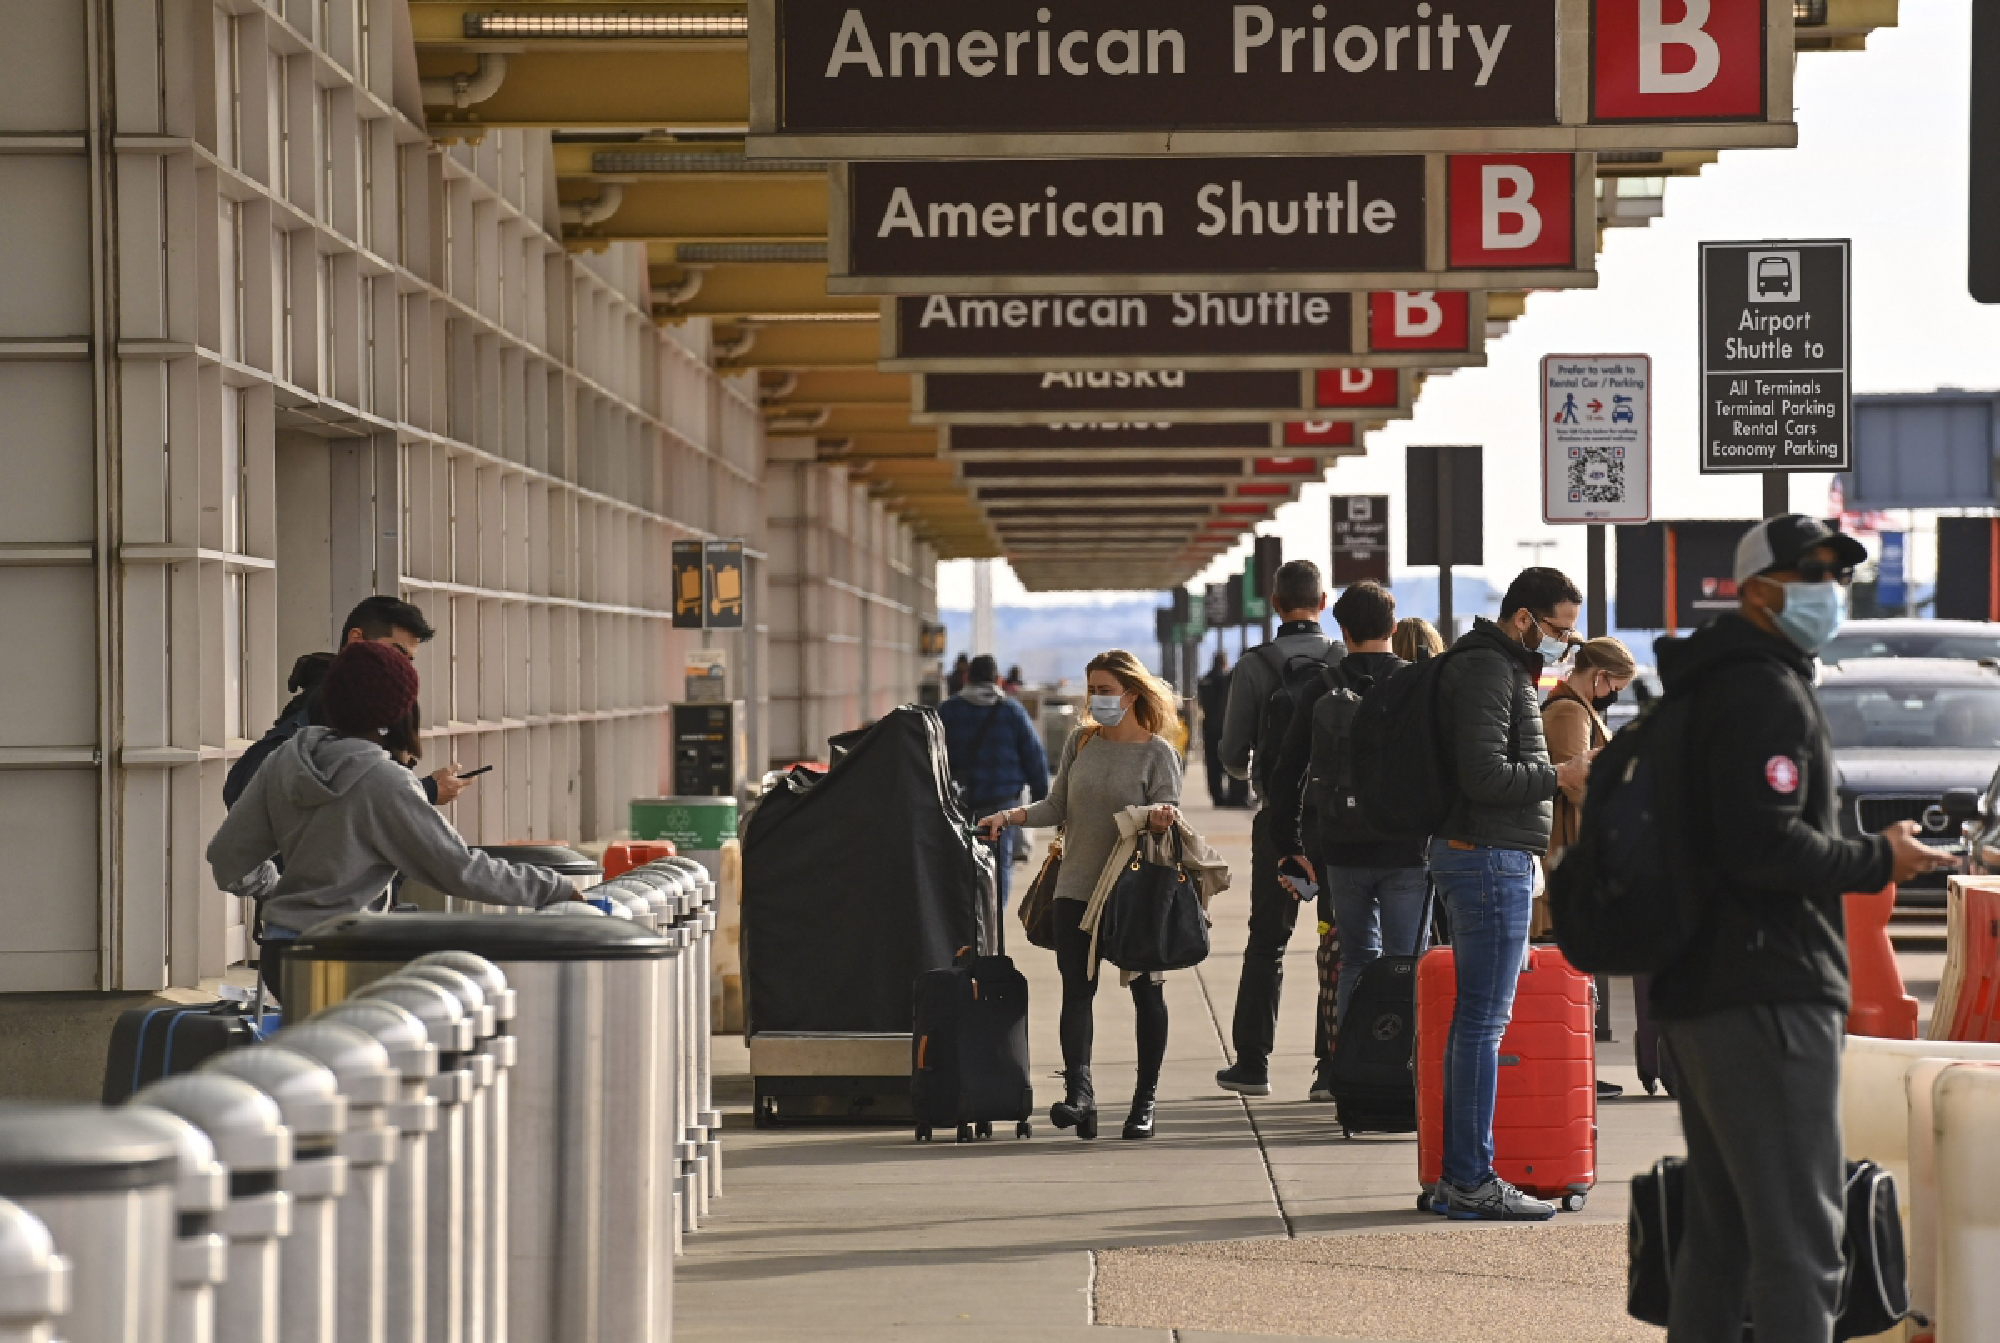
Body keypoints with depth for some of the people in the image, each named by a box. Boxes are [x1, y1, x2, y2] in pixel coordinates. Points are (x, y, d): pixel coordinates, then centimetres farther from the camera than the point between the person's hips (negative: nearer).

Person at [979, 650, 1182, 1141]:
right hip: (1077, 888, 3)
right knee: (1077, 989, -8)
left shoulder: (1157, 753, -4)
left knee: (1146, 990, 5)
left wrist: (1163, 818, -30)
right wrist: (1010, 816, -3)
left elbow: (1169, 813, -8)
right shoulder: (1080, 742, 8)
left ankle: (1145, 1097, 14)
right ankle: (1079, 1091, -17)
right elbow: (1059, 807, 10)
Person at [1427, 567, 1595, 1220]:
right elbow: (1486, 775, -22)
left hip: (1488, 859, 11)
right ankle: (1472, 1183, -7)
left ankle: (1458, 1177, 14)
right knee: (1483, 1022, -9)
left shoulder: (1504, 669, 20)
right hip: (1489, 859, -11)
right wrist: (1559, 775, -11)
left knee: (1474, 1018, 11)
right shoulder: (1486, 671, -14)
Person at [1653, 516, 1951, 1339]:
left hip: (1697, 994, 11)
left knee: (1719, 1233, 15)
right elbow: (1767, 846, -22)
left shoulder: (1719, 686, 19)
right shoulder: (1766, 693, -13)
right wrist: (1878, 861, -10)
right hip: (1768, 997, -11)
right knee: (1798, 1239, -12)